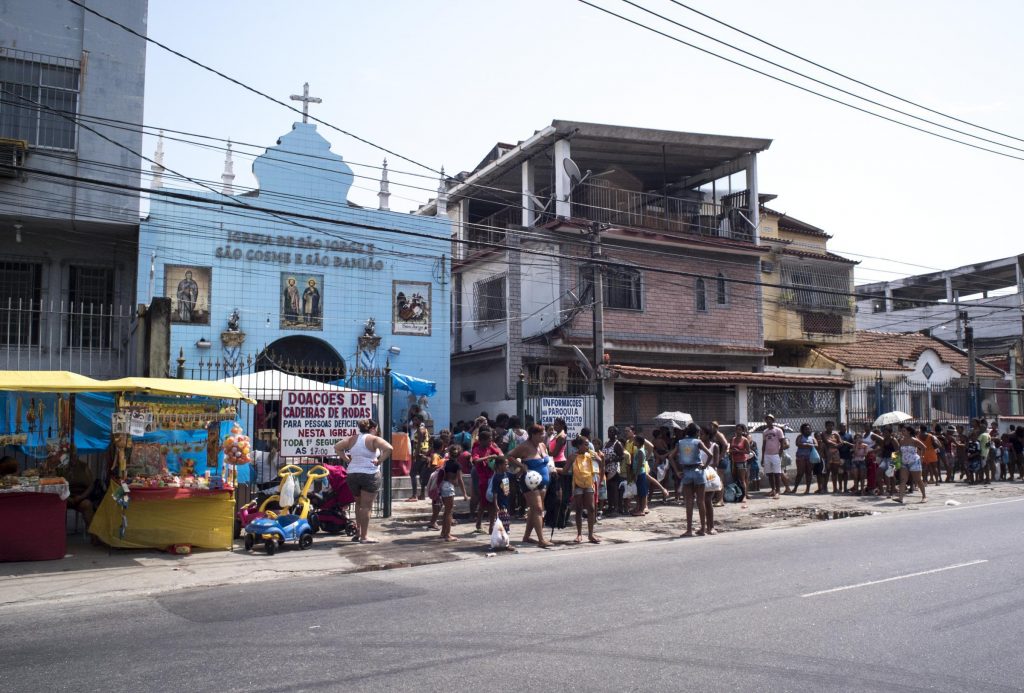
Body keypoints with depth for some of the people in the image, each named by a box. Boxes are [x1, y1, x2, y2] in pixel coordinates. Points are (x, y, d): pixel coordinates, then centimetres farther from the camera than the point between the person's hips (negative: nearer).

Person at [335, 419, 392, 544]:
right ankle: (363, 537, -1)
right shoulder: (374, 439, -8)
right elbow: (389, 448, -23)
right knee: (366, 506, -2)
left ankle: (358, 533, 25)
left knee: (359, 503, 22)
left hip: (352, 475, 6)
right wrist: (380, 461, -14)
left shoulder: (352, 439, 8)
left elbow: (337, 447, 8)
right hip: (369, 475, -5)